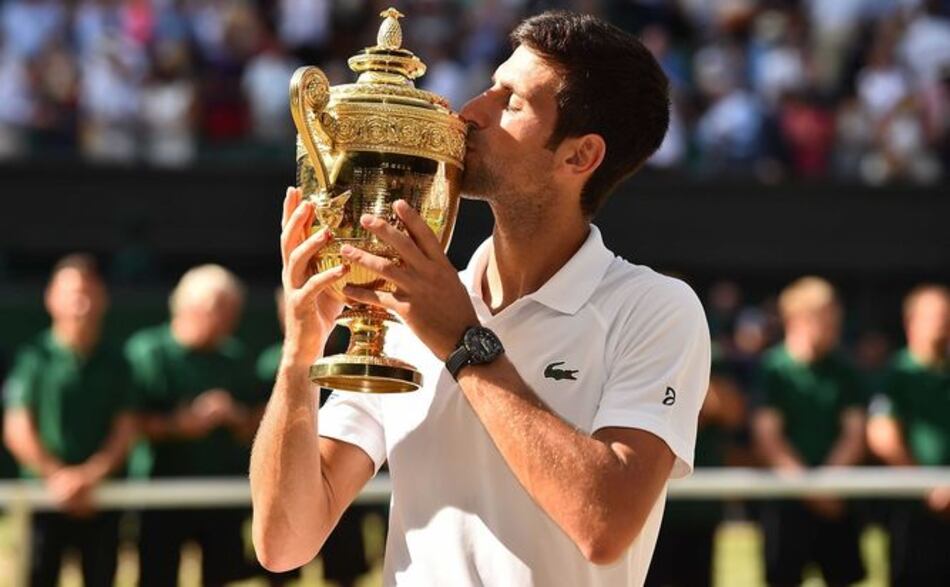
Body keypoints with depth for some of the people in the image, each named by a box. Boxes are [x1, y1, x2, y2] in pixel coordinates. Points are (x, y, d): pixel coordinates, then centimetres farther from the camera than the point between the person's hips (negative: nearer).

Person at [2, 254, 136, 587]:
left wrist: (93, 474, -12)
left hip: (102, 495, 3)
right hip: (45, 495, -2)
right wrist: (56, 476, -13)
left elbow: (125, 429, 3)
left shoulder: (114, 362, 7)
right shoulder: (36, 357, -1)